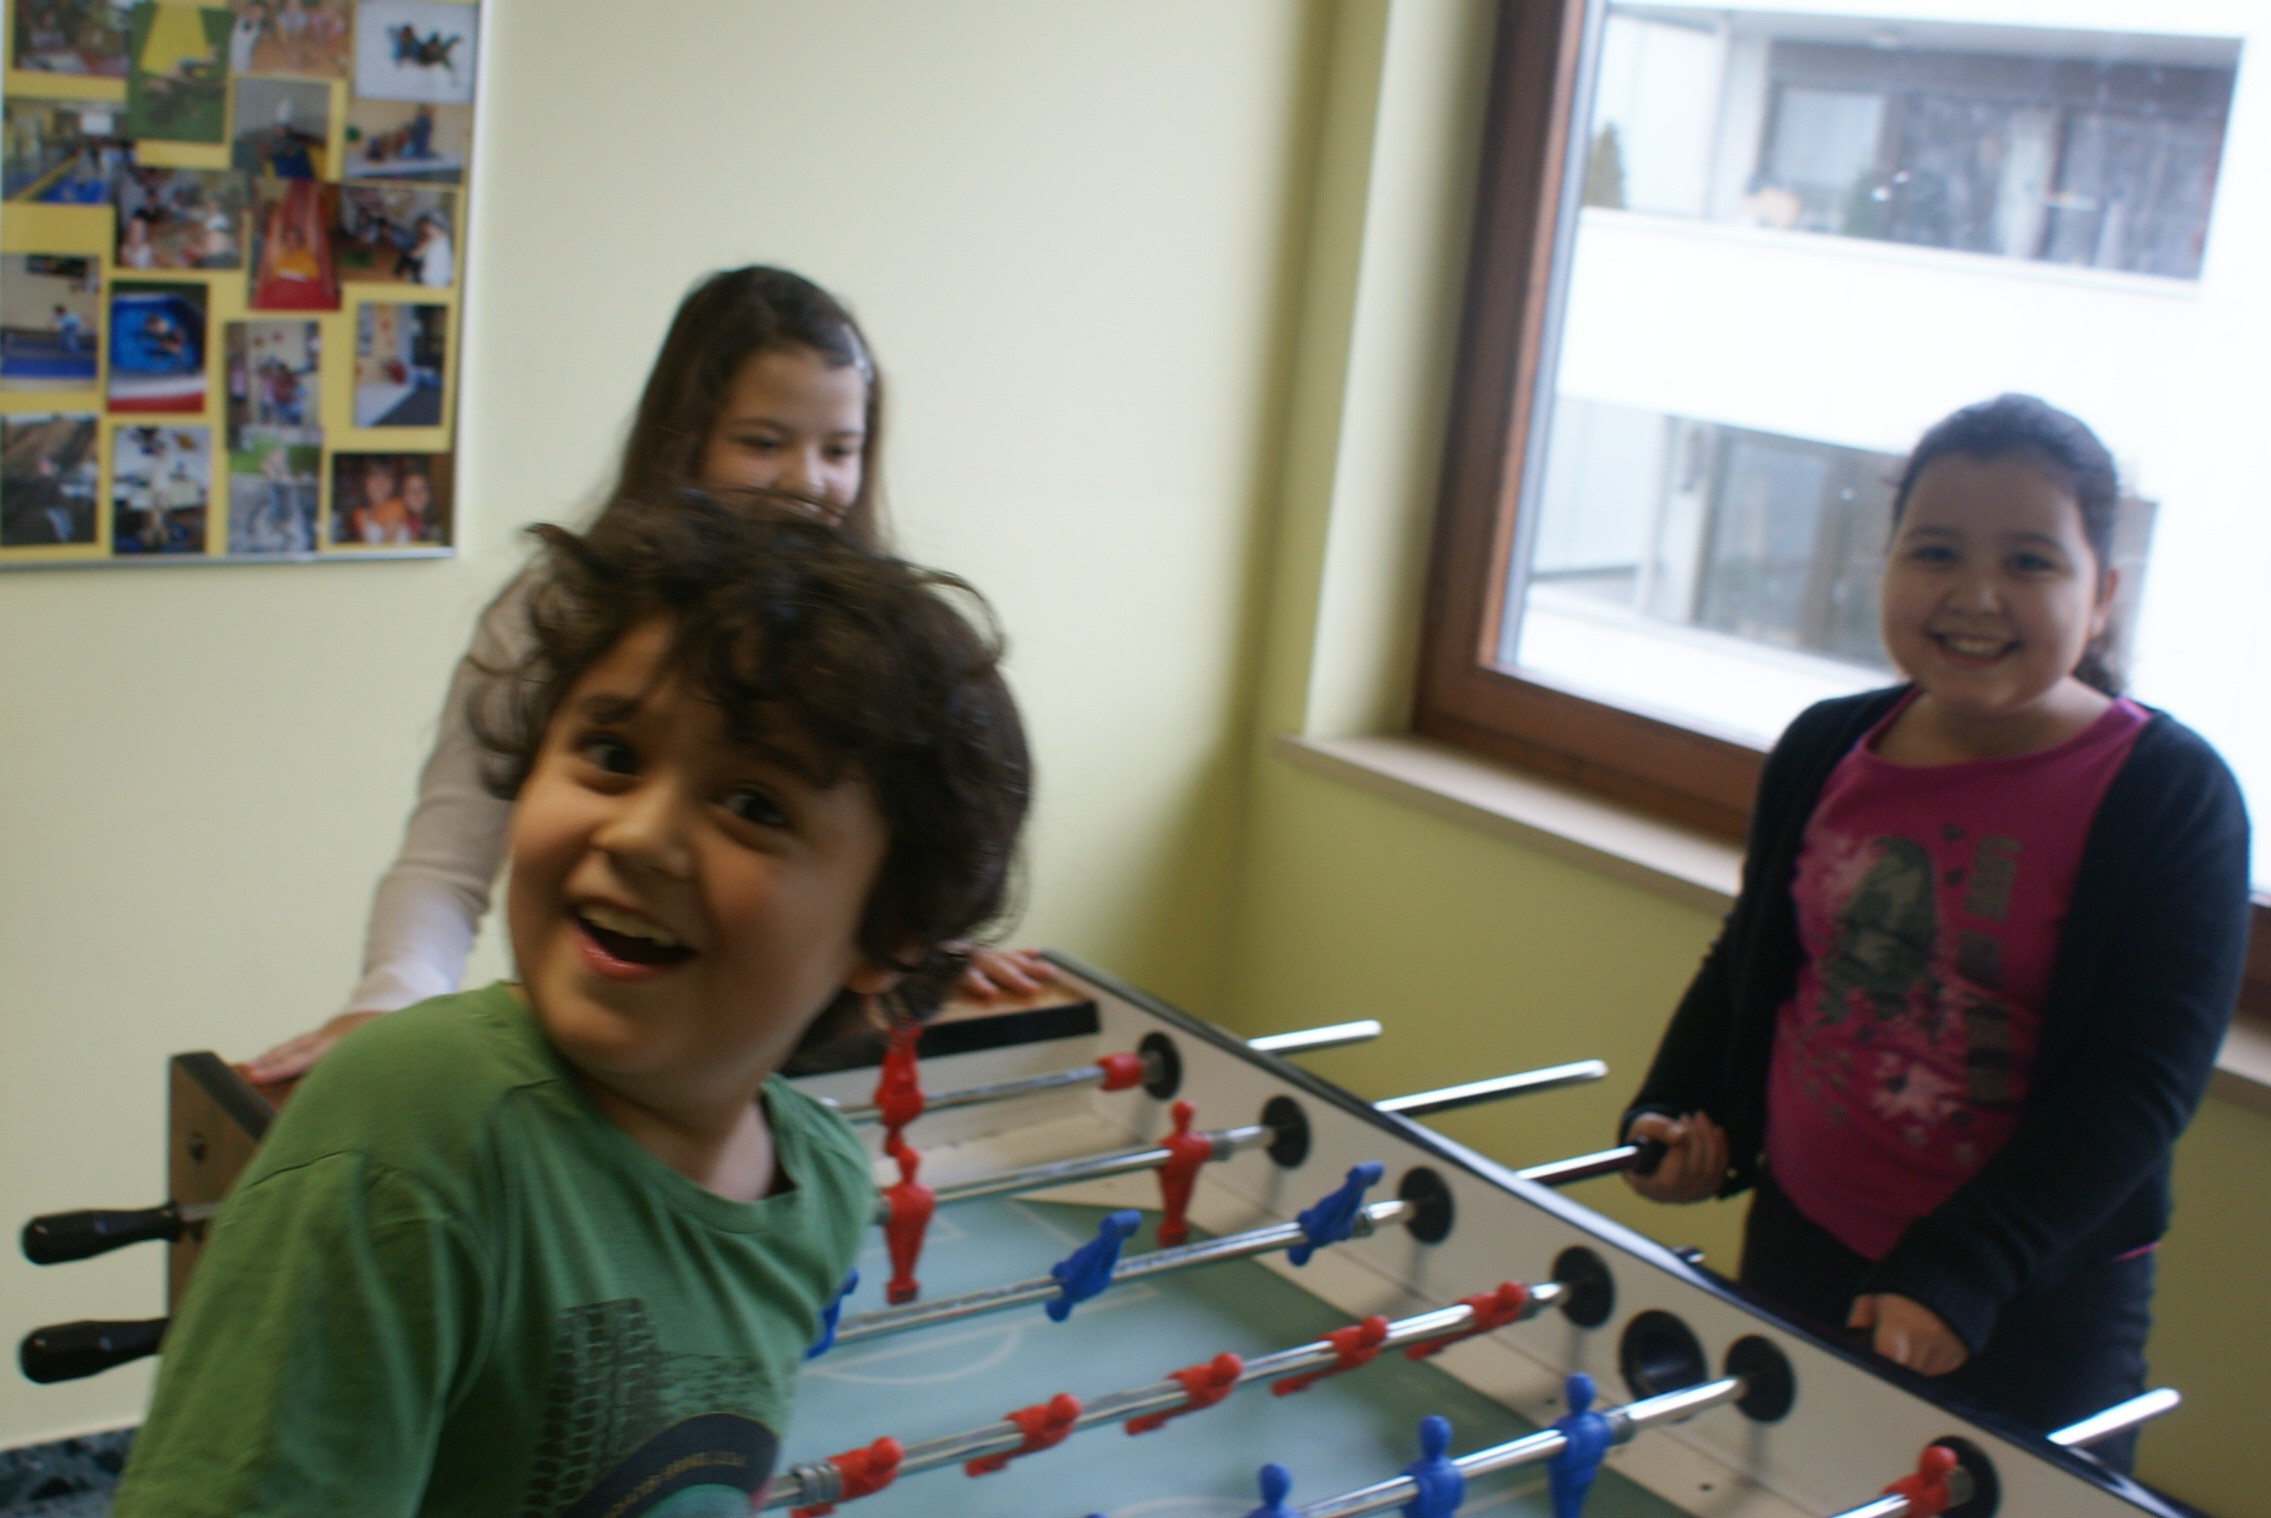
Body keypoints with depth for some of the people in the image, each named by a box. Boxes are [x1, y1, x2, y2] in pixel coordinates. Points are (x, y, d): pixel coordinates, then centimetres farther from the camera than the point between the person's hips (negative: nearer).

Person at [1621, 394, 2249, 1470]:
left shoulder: (2169, 795, -14)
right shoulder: (1823, 752, -1)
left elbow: (2139, 1085, -18)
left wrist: (1953, 1278, -24)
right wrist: (1678, 1113, -1)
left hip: (2031, 1314, -4)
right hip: (1797, 1251, 4)